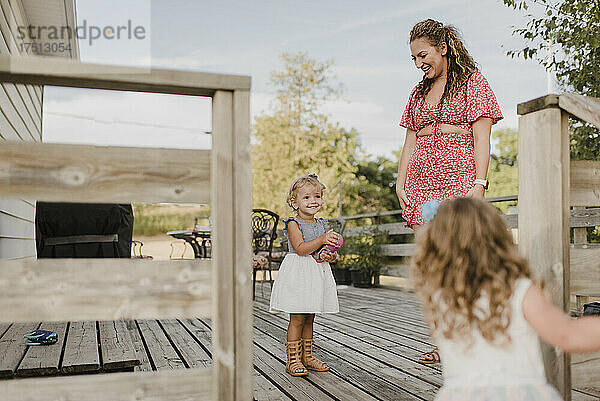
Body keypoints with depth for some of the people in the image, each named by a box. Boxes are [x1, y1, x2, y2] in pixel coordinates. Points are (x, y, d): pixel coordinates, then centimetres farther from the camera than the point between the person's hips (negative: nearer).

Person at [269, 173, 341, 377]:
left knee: (309, 319, 13)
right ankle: (293, 359, 2)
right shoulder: (293, 223, -7)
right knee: (297, 319, -6)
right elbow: (300, 248, -19)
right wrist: (322, 240, -27)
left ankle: (307, 356, 22)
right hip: (297, 274, -6)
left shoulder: (321, 224, 12)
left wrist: (330, 255, -8)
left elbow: (331, 250, 15)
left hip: (317, 273, 6)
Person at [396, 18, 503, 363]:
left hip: (459, 180, -5)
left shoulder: (473, 83, 5)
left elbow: (481, 139, -3)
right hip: (422, 185, 5)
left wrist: (479, 183, -14)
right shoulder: (419, 93, 21)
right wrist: (401, 184, 7)